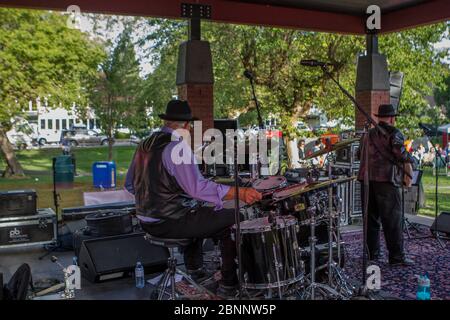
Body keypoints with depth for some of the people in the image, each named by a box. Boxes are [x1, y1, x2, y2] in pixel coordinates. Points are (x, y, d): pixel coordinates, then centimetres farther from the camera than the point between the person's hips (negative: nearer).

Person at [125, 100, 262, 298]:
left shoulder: (144, 145, 8)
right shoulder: (178, 147, -19)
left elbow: (130, 185, 15)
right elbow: (197, 187, -30)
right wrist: (239, 193, -32)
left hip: (146, 220, 9)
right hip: (170, 223, -9)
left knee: (199, 211, 33)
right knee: (233, 219, -2)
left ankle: (194, 268, 40)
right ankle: (228, 285, 4)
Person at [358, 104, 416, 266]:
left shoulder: (368, 134, 18)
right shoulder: (394, 133, -2)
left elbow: (362, 154, 20)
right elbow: (399, 152, -15)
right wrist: (411, 159, 2)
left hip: (366, 179, 6)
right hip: (386, 180, -6)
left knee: (371, 218, 13)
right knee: (392, 220, -1)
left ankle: (371, 253, 19)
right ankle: (397, 256, 2)